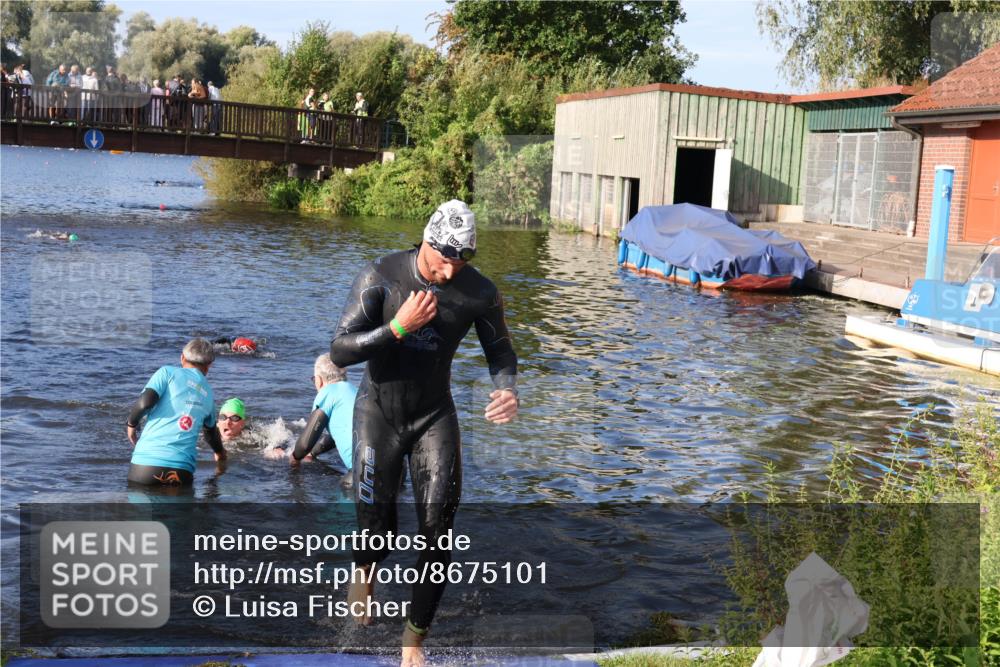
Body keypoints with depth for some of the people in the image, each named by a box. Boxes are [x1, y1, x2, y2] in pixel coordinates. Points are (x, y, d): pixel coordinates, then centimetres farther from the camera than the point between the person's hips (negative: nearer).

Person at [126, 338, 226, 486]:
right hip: (183, 469, 3)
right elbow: (211, 431, 37)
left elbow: (145, 402, -9)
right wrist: (220, 454, 57)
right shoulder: (208, 394, 20)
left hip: (147, 460, -3)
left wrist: (131, 424, 11)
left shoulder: (168, 372, 6)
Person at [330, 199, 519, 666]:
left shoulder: (480, 292, -11)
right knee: (376, 530, -6)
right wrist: (398, 327, -33)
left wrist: (508, 390, -18)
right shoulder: (380, 276, -18)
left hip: (435, 416, 2)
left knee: (438, 536, -3)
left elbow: (500, 351, 5)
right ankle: (364, 573, 34)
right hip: (378, 412, -2)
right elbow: (339, 352, -19)